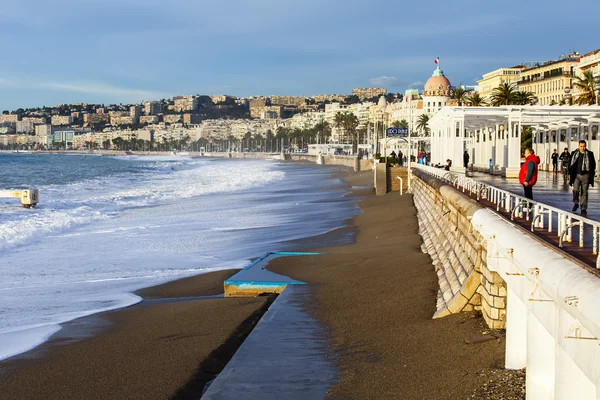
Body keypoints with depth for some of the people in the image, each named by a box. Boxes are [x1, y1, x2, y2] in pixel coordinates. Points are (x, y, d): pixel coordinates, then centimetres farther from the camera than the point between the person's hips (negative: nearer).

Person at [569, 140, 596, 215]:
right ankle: (576, 203, 13)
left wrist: (591, 175, 0)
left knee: (584, 192, 2)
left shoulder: (589, 154, 1)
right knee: (575, 190, -13)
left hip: (585, 175, -1)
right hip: (576, 175, 1)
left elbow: (593, 165, 5)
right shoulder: (574, 154, 5)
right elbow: (571, 164, 11)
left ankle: (583, 209, 9)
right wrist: (570, 174, 6)